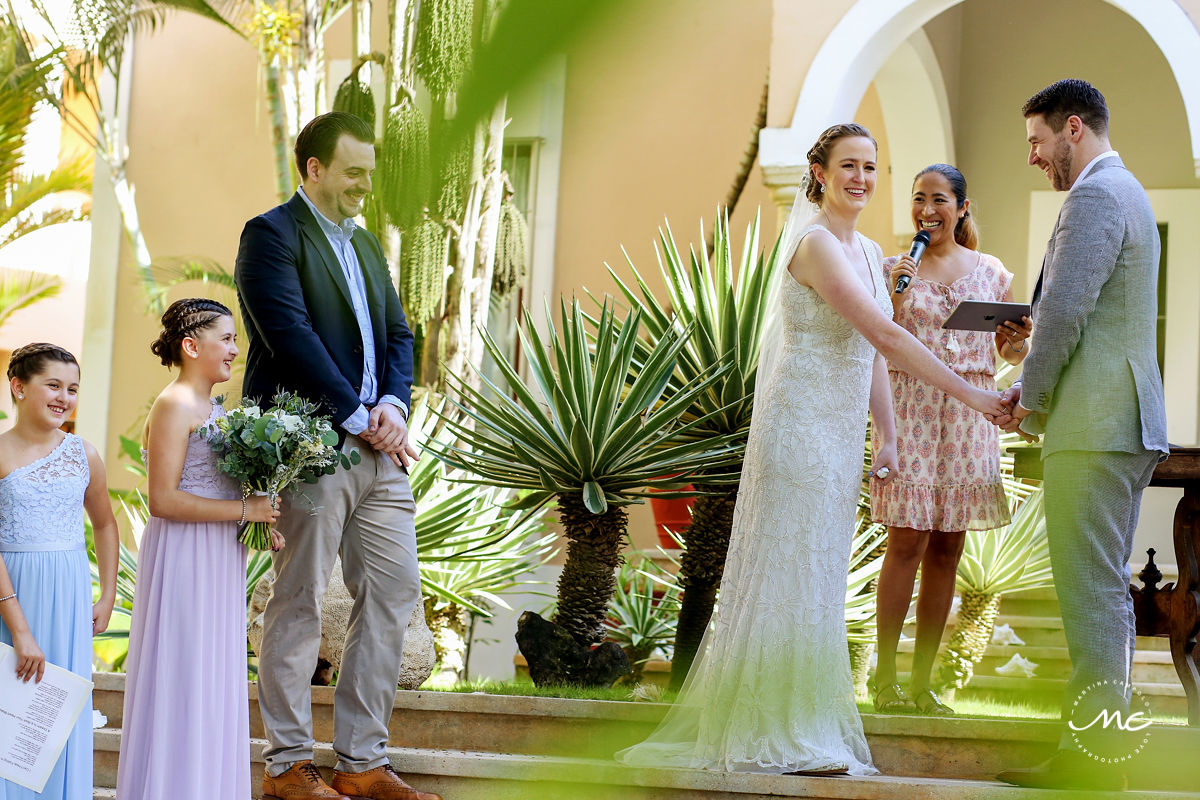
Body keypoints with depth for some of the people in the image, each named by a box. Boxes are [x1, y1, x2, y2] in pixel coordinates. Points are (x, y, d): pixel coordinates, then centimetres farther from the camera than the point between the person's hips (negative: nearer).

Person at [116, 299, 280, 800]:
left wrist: (258, 525, 7)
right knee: (182, 678, -5)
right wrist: (244, 510, -18)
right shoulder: (175, 406, -13)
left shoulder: (215, 409, 15)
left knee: (215, 679, 10)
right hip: (183, 557, -9)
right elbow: (163, 500, -19)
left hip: (218, 560, 9)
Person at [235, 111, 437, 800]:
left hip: (379, 450, 8)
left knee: (394, 595, 6)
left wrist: (393, 405, -4)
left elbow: (398, 334, 16)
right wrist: (359, 419, -15)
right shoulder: (273, 235, -6)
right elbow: (291, 336, -15)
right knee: (299, 605, -2)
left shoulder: (366, 244, 20)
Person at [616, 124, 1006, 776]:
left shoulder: (868, 252, 14)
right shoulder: (815, 243, -16)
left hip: (840, 434, 9)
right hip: (800, 424, -9)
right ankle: (783, 734, -1)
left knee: (819, 574, 11)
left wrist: (886, 437, 11)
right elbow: (886, 336, -23)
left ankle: (806, 730, 16)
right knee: (793, 572, -5)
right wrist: (967, 393, -24)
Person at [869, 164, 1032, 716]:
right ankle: (884, 678, -4)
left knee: (947, 548, 3)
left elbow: (1009, 352, 15)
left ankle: (922, 681, 9)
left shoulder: (990, 272, 11)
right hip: (910, 408, -3)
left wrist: (1021, 339, -7)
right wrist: (896, 298, -14)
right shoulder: (894, 269, 5)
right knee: (907, 542, -9)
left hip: (969, 416, 3)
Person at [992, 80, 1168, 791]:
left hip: (1093, 427, -11)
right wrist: (1035, 383, 14)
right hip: (1128, 425, 11)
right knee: (1108, 591, 12)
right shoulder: (1129, 193, 21)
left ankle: (1094, 754, -8)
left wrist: (1030, 400, -7)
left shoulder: (1095, 197, -12)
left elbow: (1065, 311, -19)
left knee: (1091, 591, -9)